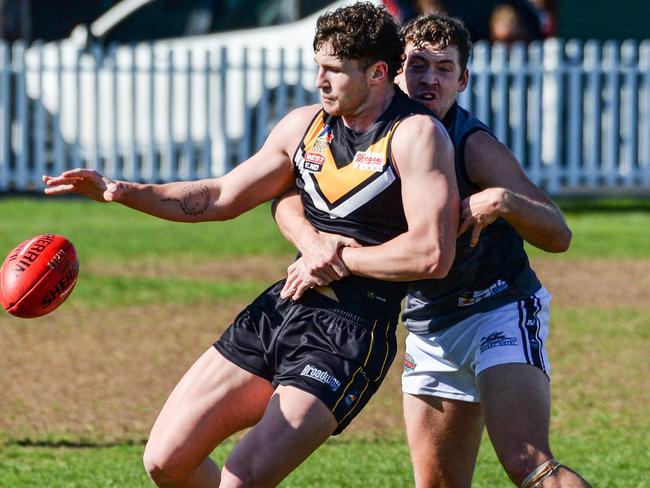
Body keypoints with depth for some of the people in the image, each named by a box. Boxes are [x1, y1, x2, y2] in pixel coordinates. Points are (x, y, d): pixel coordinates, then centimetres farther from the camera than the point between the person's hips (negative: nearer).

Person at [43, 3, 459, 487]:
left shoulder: (417, 135, -12)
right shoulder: (304, 125, 10)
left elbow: (432, 254, -20)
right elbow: (221, 198, 20)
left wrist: (336, 257, -11)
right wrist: (120, 191, 10)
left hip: (348, 338, -8)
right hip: (280, 309, 8)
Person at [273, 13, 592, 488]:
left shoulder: (474, 146, -17)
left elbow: (558, 235, -21)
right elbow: (288, 195, -6)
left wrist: (502, 201, -40)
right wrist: (311, 240, -27)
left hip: (500, 310, -6)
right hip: (429, 330, 6)